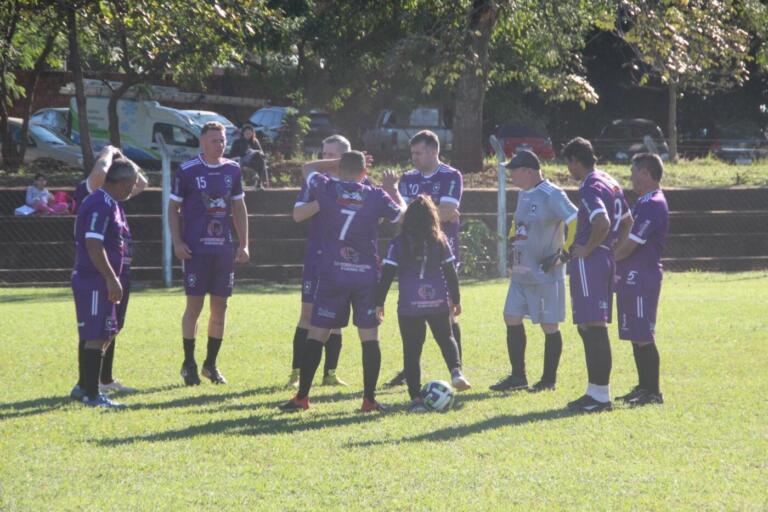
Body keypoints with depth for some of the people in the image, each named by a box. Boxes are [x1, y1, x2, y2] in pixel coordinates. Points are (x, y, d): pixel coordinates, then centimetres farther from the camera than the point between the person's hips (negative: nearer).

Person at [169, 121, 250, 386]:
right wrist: (177, 242, -9)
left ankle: (211, 364, 16)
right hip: (196, 249, -4)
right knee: (194, 305, -3)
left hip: (224, 248, 4)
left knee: (220, 307, 6)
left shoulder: (232, 170, 9)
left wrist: (244, 244, 9)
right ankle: (189, 364, 8)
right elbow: (173, 208, 0)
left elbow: (239, 208, 16)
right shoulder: (187, 171, -4)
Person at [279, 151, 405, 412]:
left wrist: (339, 162, 24)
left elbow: (307, 168, 18)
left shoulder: (327, 190, -2)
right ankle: (369, 399, 3)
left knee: (316, 335, 4)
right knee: (369, 337, 5)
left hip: (332, 275, 0)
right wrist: (393, 189, 29)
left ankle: (301, 397, 3)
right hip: (366, 276, 0)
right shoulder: (376, 196, -2)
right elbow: (402, 214, 15)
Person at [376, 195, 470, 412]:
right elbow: (451, 272, 5)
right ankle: (456, 371, -6)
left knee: (412, 350, 4)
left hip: (410, 306, -2)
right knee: (446, 339, 21)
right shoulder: (440, 241, 1)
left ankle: (415, 398, -1)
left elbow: (387, 274, -5)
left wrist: (379, 302, 1)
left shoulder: (399, 243, -4)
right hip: (438, 303, 2)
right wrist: (455, 299, 15)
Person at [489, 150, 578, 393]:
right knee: (511, 319, 8)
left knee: (549, 325, 0)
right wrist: (515, 242, 18)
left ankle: (549, 380, 9)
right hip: (521, 272, 9)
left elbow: (577, 223, -22)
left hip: (546, 273, -9)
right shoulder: (523, 194, 12)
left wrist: (563, 253, -21)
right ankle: (518, 377, 15)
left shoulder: (552, 195, -16)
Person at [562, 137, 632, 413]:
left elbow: (602, 223, -29)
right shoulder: (611, 183, 16)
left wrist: (587, 249, -16)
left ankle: (600, 395, -8)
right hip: (606, 260, 10)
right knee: (589, 326, 15)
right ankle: (596, 390, 20)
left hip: (588, 263, -10)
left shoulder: (589, 188, -15)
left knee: (594, 327, -8)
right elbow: (627, 221, 24)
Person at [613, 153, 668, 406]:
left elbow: (630, 245, -18)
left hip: (641, 278, -10)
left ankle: (652, 392, -4)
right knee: (636, 336, 14)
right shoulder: (643, 203, 17)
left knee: (643, 336, -7)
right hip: (631, 278, 10)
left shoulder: (653, 205, -16)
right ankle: (644, 387, 20)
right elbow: (626, 237, 21)